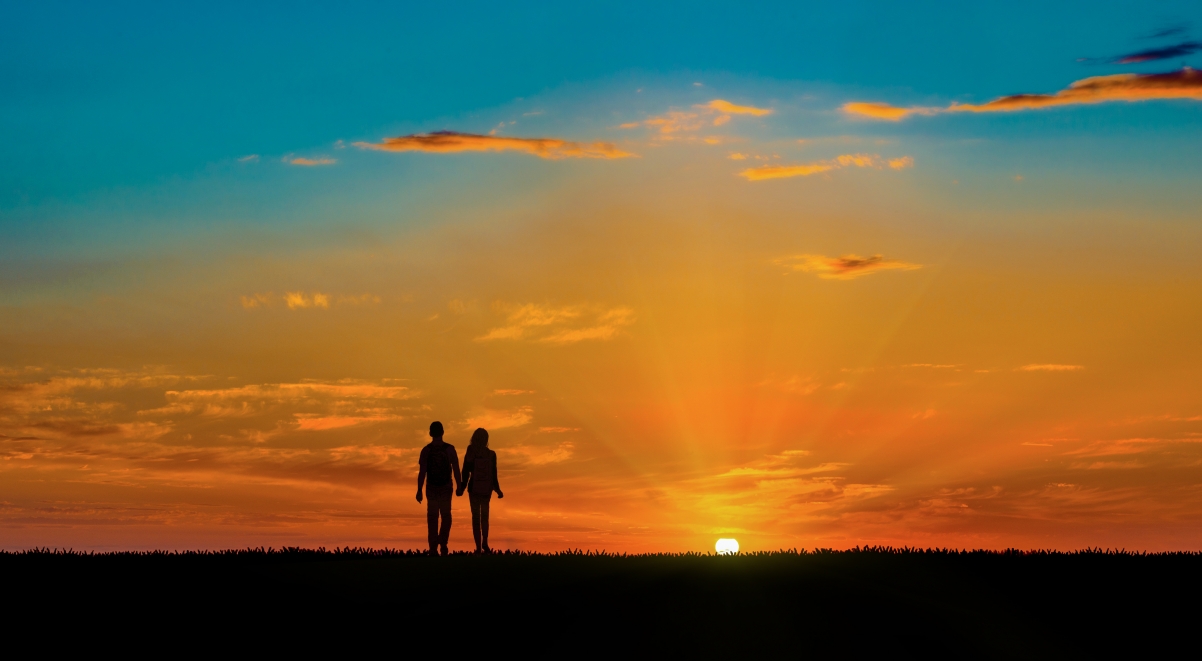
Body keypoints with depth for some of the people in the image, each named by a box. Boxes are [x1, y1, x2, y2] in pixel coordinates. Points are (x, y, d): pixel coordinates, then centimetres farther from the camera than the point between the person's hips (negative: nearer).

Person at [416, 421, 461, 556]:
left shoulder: (426, 450, -9)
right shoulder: (450, 449, -8)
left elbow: (422, 472, -11)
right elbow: (456, 469, -8)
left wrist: (419, 490, -5)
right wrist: (459, 486, 2)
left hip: (431, 488, 0)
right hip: (446, 487, 0)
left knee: (432, 518, 7)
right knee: (446, 517, 14)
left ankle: (433, 548, 2)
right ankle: (442, 543, -3)